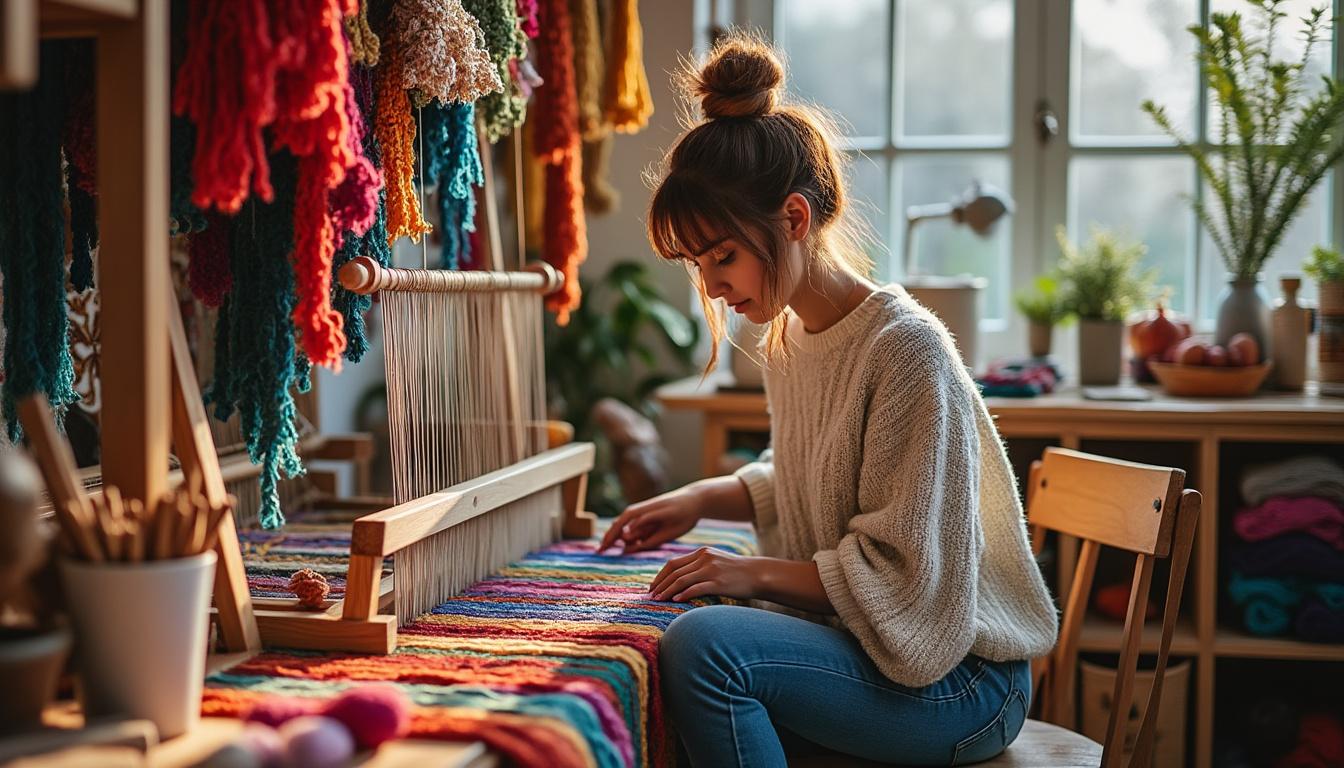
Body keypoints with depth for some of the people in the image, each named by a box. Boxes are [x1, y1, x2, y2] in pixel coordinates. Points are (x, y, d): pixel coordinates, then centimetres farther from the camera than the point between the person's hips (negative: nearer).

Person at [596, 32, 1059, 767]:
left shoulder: (906, 349, -20)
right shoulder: (786, 339, 6)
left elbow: (906, 578, -19)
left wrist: (760, 572, -18)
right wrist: (703, 498, 8)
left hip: (957, 681, -8)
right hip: (858, 643, 8)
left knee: (703, 644, -29)